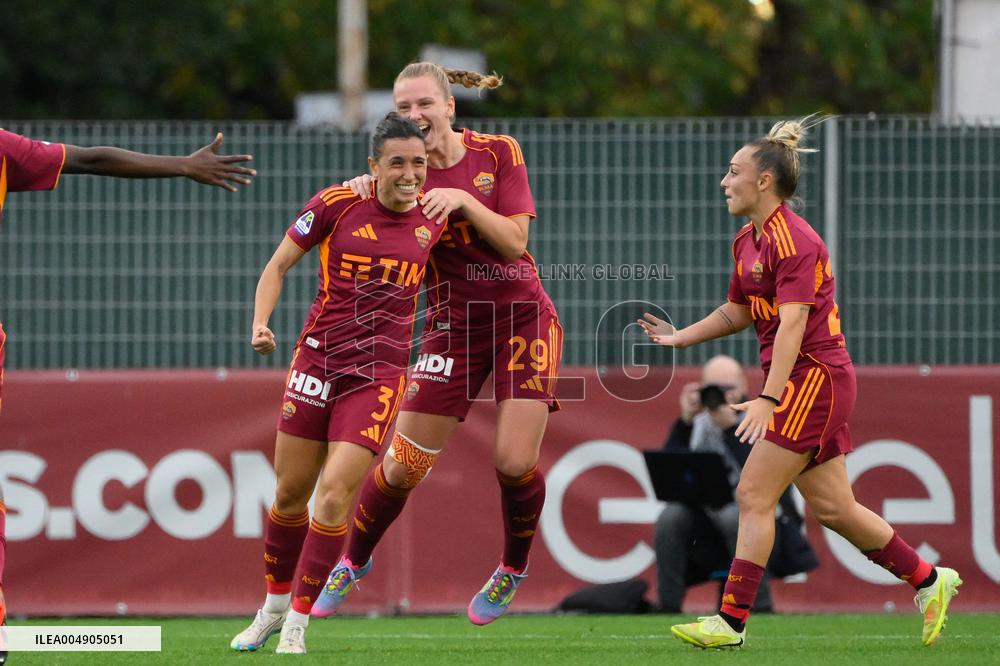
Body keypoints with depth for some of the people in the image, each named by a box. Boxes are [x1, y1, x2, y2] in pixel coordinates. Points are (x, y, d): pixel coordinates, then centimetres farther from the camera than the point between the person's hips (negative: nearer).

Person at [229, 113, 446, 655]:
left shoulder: (434, 217, 0)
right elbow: (279, 264, 4)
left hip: (379, 376, -1)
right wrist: (260, 323, -9)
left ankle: (298, 621, 1)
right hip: (315, 360, 1)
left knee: (334, 498, -12)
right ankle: (274, 605, 30)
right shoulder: (335, 204, -5)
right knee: (290, 493, 8)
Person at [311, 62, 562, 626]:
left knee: (516, 461, -14)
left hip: (524, 316, -1)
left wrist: (464, 201, -22)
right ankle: (354, 563, 21)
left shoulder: (498, 153, -5)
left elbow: (514, 242, -9)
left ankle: (514, 568, 14)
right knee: (405, 464, -4)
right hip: (454, 322, 1)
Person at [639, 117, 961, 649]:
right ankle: (929, 580, 22)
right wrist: (680, 337, 14)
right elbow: (737, 312, 26)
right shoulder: (747, 241, 12)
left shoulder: (793, 241, -17)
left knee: (754, 494, -11)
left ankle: (732, 621, -9)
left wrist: (769, 399, -34)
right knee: (831, 506, 11)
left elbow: (792, 324, -26)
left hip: (815, 375, -9)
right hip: (808, 382, 9)